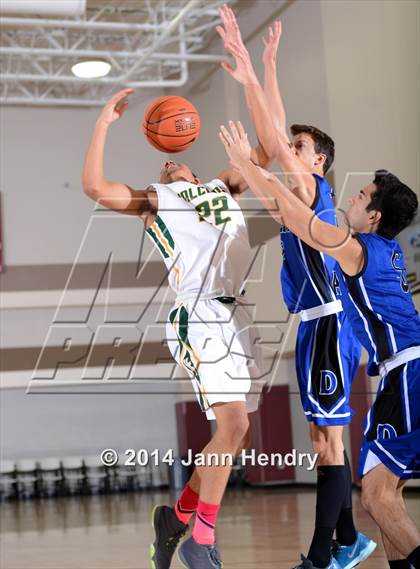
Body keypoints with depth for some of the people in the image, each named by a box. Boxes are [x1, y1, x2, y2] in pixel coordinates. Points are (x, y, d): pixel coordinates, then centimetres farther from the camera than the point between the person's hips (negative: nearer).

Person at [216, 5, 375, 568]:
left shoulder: (312, 186, -5)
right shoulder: (304, 193, 17)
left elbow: (274, 140, -14)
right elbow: (279, 136, 19)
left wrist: (250, 75, -14)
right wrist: (268, 67, 21)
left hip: (329, 325, -10)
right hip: (316, 326, 10)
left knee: (329, 439, -9)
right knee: (325, 437, 13)